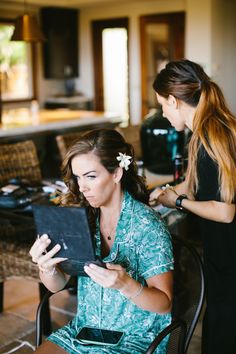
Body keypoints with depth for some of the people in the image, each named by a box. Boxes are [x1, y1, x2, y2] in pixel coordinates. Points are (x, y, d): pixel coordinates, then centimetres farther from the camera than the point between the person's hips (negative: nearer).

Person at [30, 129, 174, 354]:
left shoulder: (147, 225, -17)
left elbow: (164, 304, -14)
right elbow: (58, 285, 2)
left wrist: (125, 284, -33)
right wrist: (46, 267, -21)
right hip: (83, 330, 5)